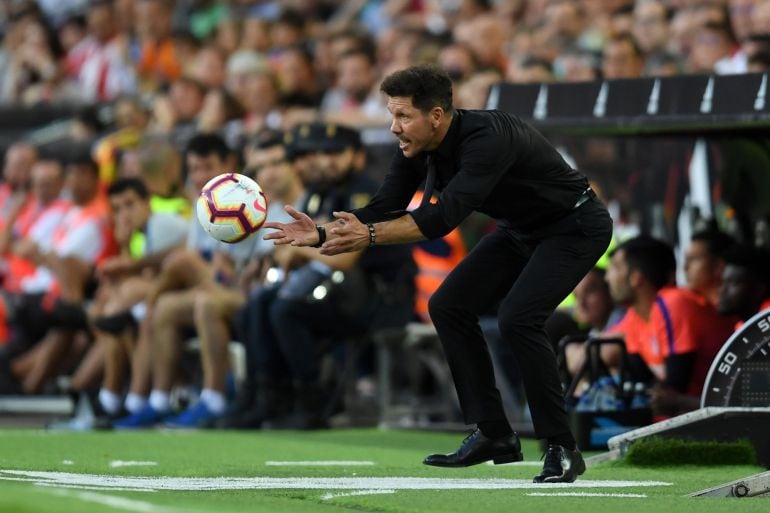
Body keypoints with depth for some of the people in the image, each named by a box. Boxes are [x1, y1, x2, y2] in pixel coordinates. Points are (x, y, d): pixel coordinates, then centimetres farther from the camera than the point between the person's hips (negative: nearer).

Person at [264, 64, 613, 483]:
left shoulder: (487, 138, -35)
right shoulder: (416, 150, -9)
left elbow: (445, 216, -43)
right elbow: (383, 209, -7)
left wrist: (370, 235, -49)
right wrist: (321, 234, -21)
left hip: (575, 227, -9)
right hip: (520, 230, 9)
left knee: (517, 318, -25)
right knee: (449, 305, -1)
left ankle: (562, 448, -13)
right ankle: (495, 436, 6)